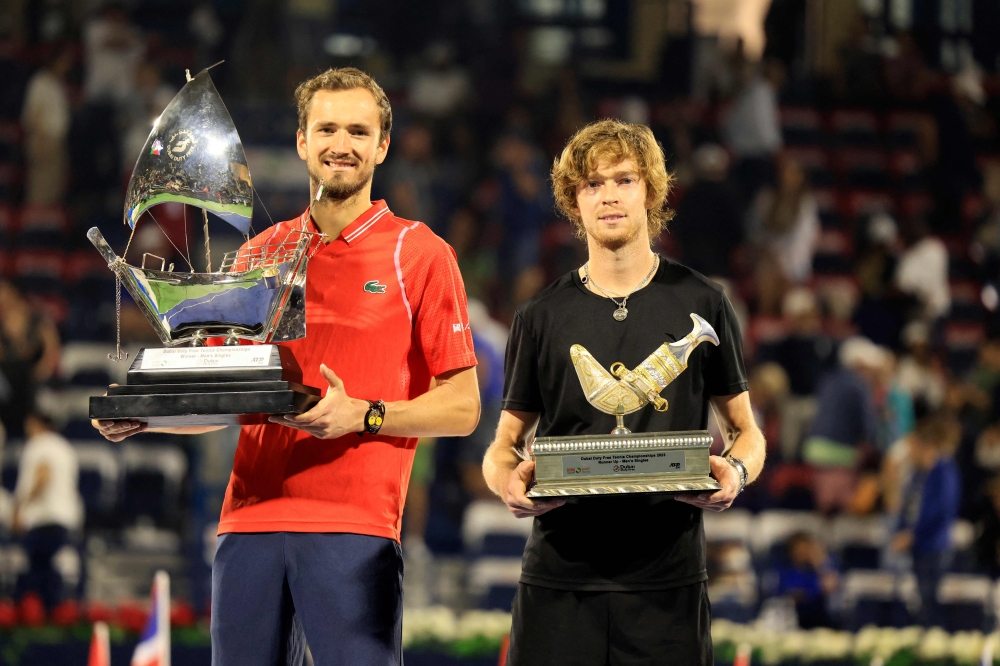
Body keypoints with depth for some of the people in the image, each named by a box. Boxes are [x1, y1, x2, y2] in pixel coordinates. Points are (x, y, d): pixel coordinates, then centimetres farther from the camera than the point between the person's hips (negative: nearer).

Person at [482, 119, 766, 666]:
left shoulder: (700, 304, 8)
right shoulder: (541, 318, 10)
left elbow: (744, 429, 12)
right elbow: (505, 443, 14)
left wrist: (735, 472, -11)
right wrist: (507, 479, -10)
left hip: (667, 578, -1)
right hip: (560, 574, 1)